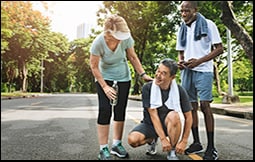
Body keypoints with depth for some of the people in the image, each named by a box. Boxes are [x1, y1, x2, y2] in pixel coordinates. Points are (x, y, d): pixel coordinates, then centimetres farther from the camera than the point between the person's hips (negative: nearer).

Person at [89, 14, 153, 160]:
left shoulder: (126, 38, -22)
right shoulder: (98, 42, -27)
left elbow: (133, 57, -6)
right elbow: (94, 67, -17)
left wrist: (143, 74, -12)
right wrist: (105, 86, -21)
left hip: (123, 77, 3)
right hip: (104, 77, -2)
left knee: (120, 110, 3)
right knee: (105, 110, -11)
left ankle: (117, 144, 16)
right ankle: (103, 148, 0)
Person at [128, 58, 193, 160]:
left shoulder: (179, 91, -14)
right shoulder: (147, 88, -17)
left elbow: (188, 117, -9)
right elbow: (153, 115, -19)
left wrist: (184, 141, -13)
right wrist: (163, 139, -23)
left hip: (168, 125, 0)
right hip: (150, 124, 0)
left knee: (174, 116, -35)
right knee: (132, 139, -27)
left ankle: (172, 152, -11)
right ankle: (152, 140, 10)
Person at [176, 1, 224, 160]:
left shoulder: (208, 24, -1)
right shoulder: (182, 29, 14)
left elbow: (219, 48, -5)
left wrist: (199, 61, -16)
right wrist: (180, 61, -4)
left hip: (203, 71, -5)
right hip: (187, 71, 5)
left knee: (204, 106, -11)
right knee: (191, 106, 5)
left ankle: (211, 148, -2)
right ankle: (197, 143, 17)